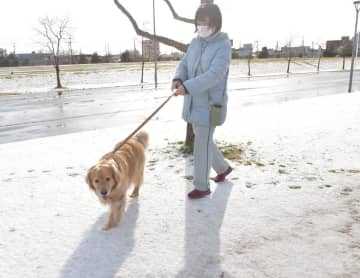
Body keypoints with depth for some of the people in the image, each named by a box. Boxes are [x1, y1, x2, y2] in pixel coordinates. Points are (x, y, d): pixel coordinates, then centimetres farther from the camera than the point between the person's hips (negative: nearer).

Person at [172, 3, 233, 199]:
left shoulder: (224, 46, -17)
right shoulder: (196, 42, 7)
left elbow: (214, 75, -29)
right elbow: (184, 66, 4)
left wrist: (187, 88, -38)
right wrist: (178, 80, -19)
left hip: (210, 105, -8)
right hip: (194, 102, 8)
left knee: (202, 145, -2)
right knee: (203, 140, 19)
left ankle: (202, 186, 15)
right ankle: (223, 167, 42)